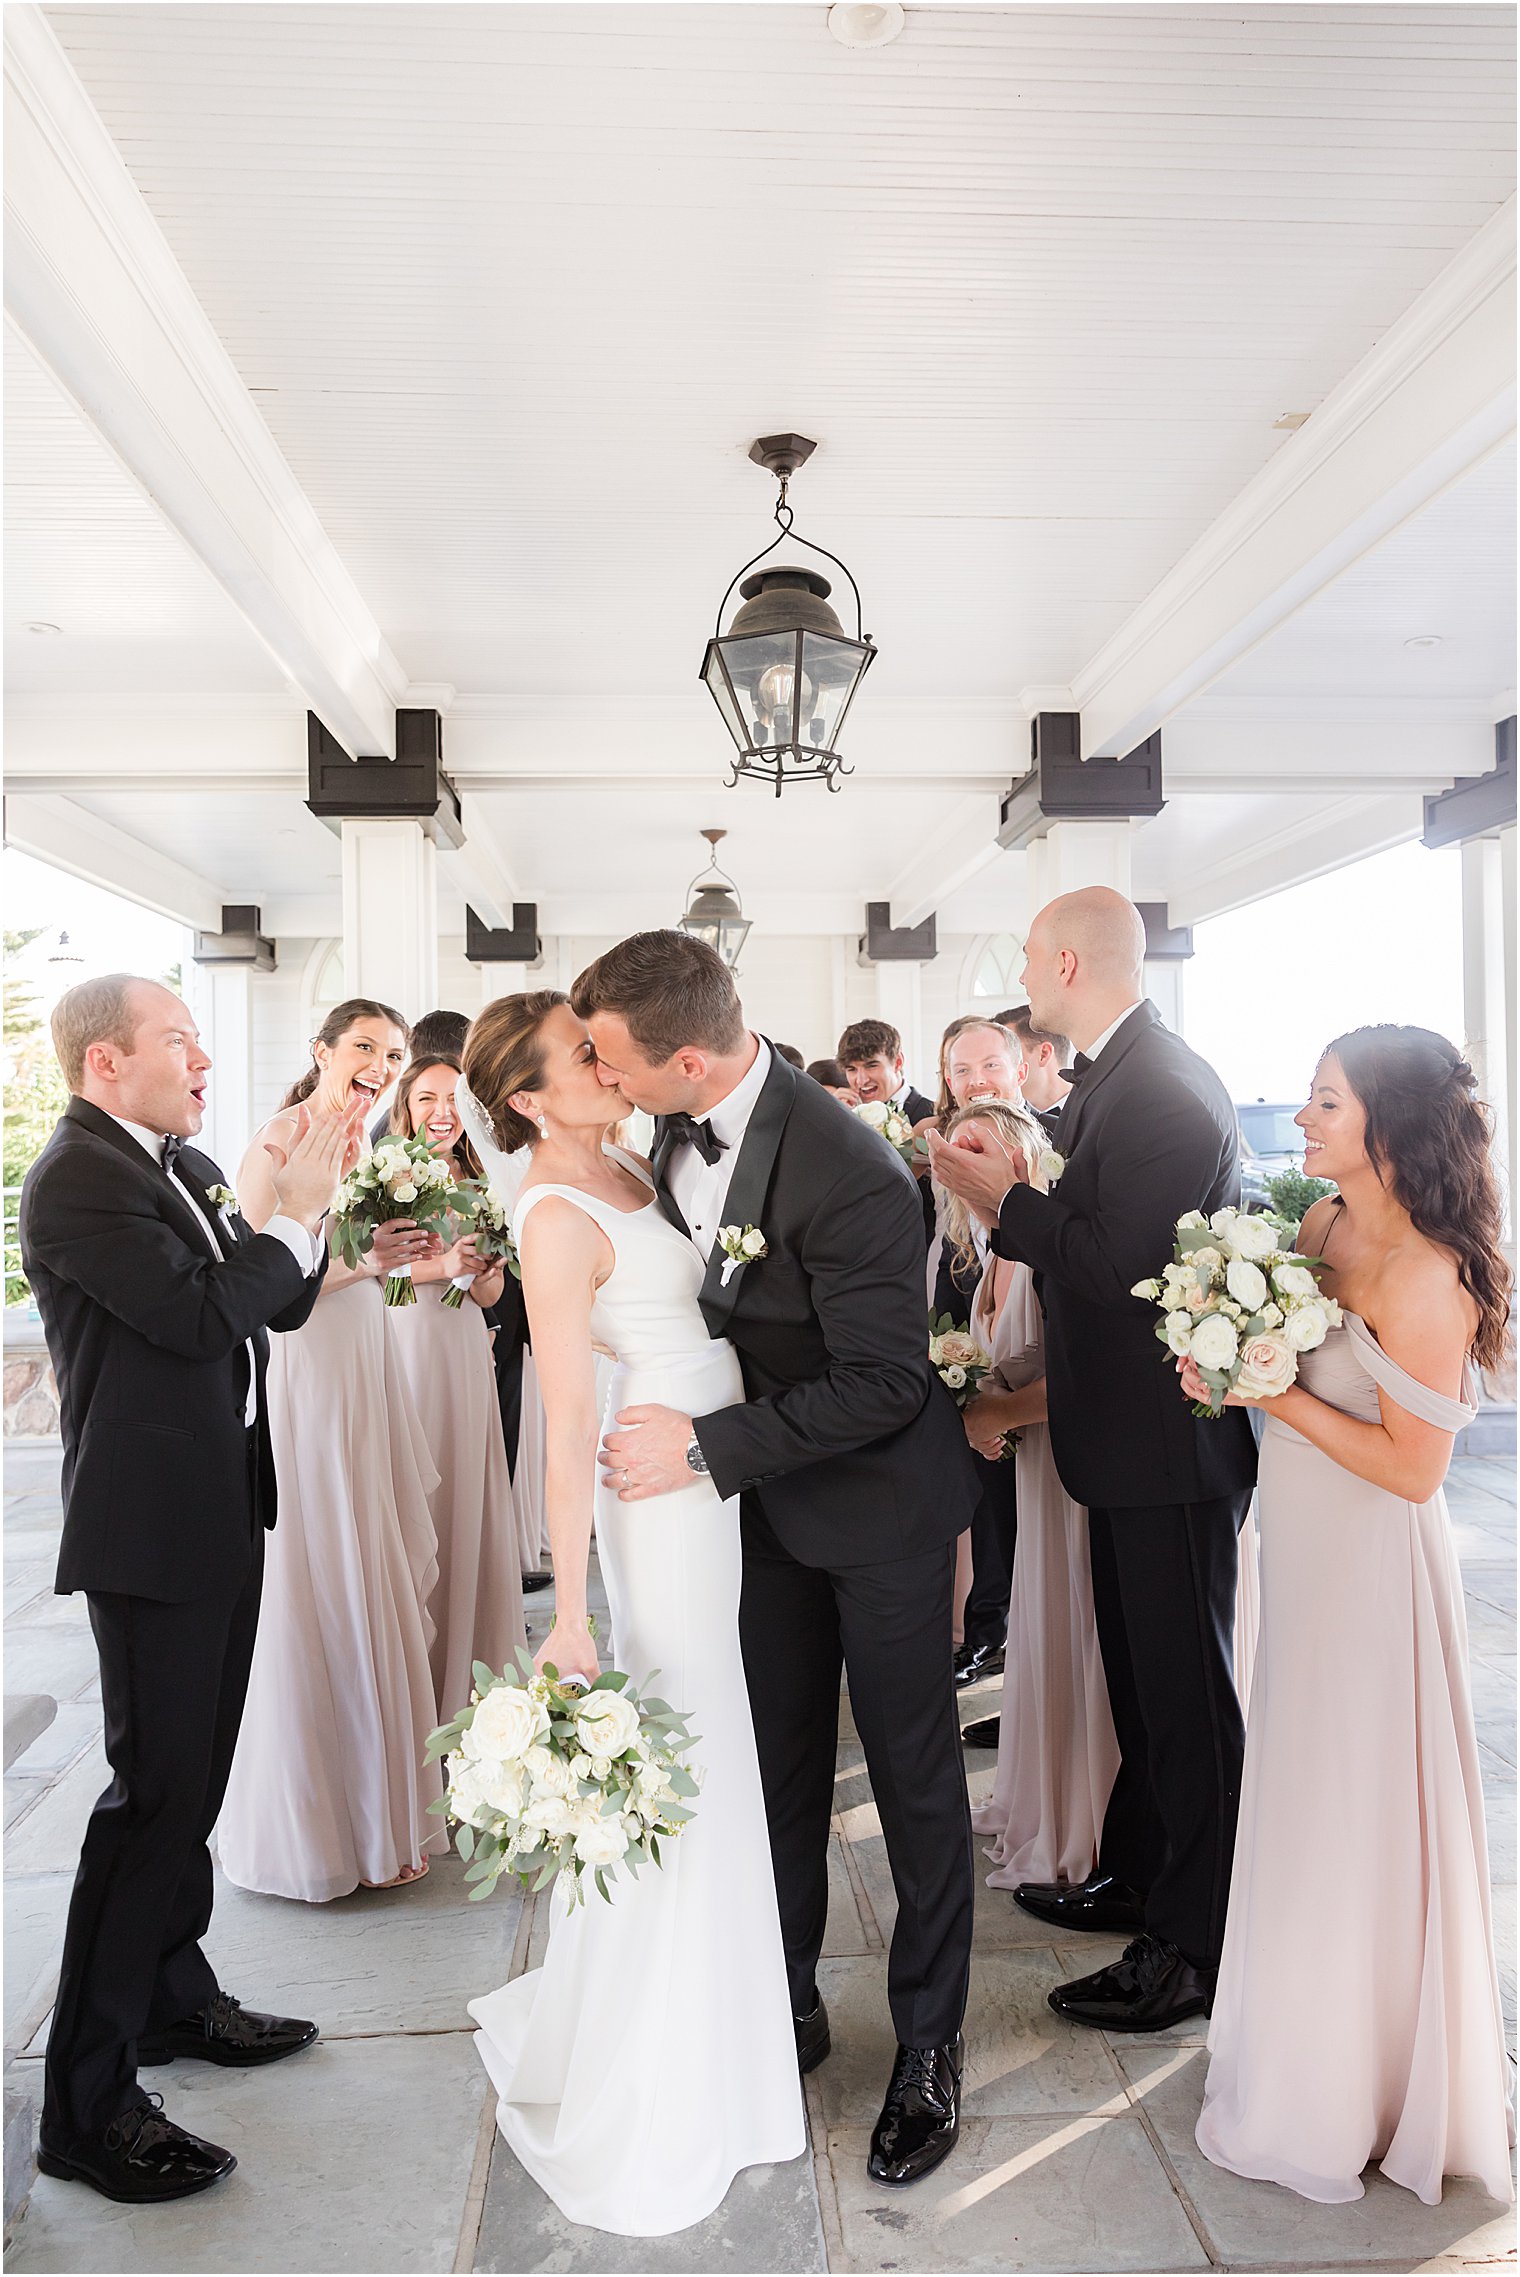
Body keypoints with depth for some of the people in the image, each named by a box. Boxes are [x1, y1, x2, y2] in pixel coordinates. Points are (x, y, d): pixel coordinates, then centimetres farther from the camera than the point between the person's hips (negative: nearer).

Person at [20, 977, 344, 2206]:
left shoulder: (191, 1167, 10)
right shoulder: (77, 1177, -17)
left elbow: (279, 1304, 11)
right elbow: (199, 1316, -26)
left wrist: (304, 1203, -3)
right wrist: (295, 1211, -17)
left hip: (222, 1513, 9)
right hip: (150, 1526, -9)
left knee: (195, 1776, 19)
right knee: (156, 1789, -3)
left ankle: (176, 1995, 37)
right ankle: (87, 2099, 11)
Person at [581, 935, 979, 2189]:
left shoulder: (852, 1178, -33)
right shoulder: (682, 1122, -9)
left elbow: (883, 1384, -28)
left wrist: (704, 1445, -27)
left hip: (877, 1497, -6)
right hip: (770, 1488, 7)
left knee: (914, 1776, 11)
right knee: (781, 1764, 18)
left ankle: (928, 2045, 30)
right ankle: (790, 2004, 38)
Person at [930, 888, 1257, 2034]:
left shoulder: (1163, 1089, -22)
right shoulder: (1118, 1073, 9)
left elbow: (1122, 1263, -28)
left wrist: (1006, 1200, -17)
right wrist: (1016, 1177, 1)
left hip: (1174, 1444, -10)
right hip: (1135, 1435, 10)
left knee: (1184, 1690, 4)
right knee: (1142, 1673, 22)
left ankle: (1193, 1948, 20)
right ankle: (1137, 1877, 40)